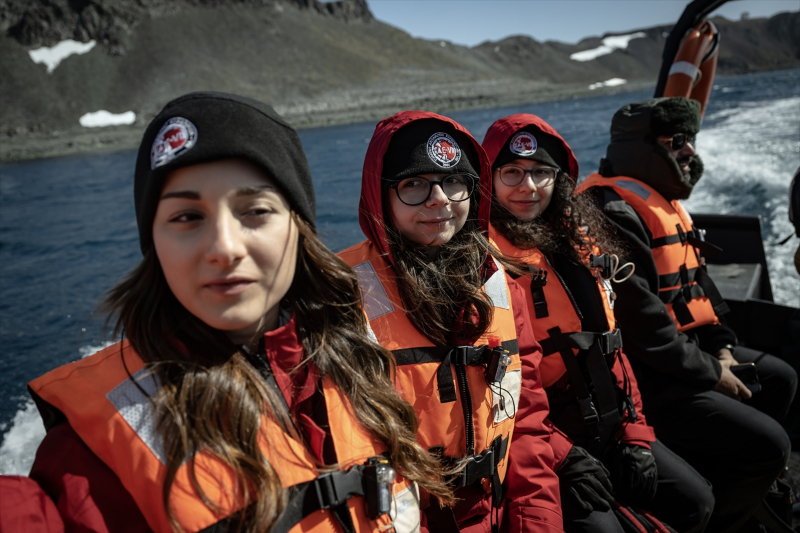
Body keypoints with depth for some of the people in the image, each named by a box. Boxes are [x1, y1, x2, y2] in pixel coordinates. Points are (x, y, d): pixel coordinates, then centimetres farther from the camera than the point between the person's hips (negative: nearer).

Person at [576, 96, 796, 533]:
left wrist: (721, 348, 7)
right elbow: (639, 319, -26)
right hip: (644, 380, -11)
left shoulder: (660, 202, 14)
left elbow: (695, 282, 18)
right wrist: (711, 373, -15)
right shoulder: (613, 213, -22)